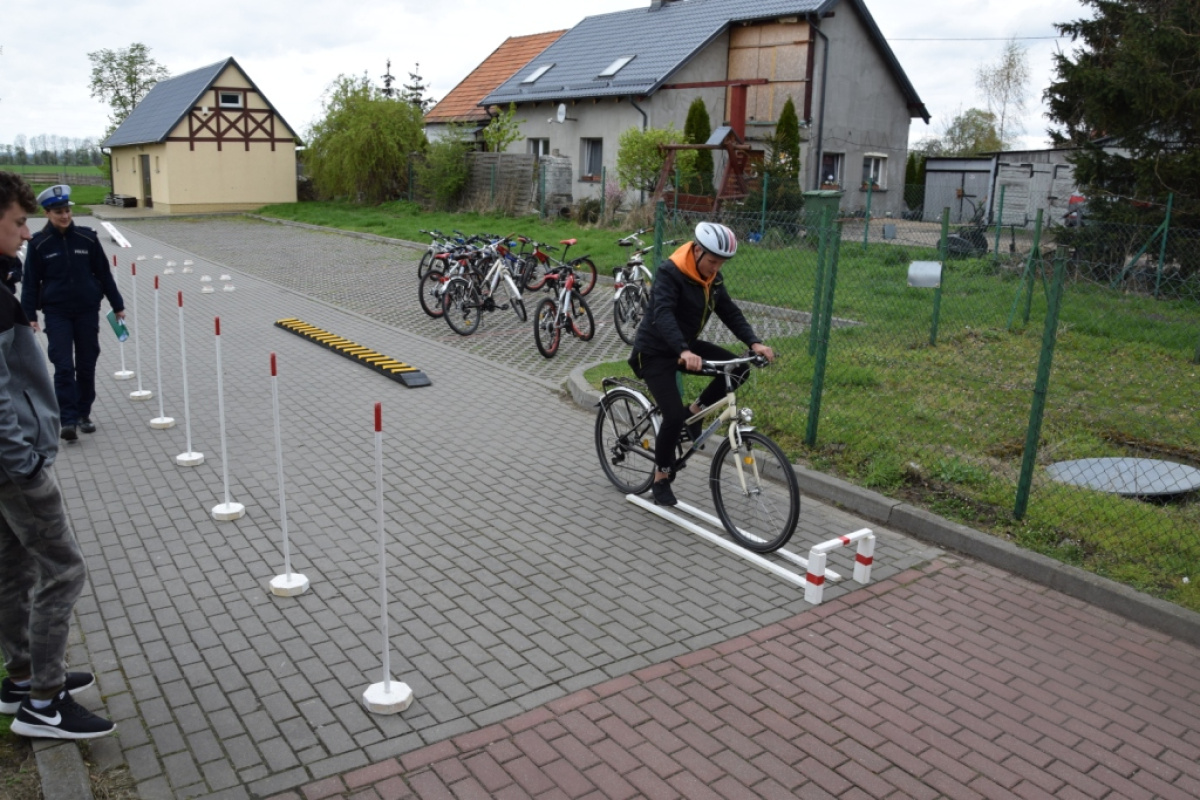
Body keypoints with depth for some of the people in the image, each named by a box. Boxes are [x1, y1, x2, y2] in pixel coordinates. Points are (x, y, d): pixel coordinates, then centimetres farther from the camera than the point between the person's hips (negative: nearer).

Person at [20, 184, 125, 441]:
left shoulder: (87, 238, 1)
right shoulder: (39, 244, -2)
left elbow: (104, 274, 7)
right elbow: (31, 283, 2)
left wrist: (117, 306, 7)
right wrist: (29, 316, -4)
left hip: (88, 311, 2)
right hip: (57, 313, -2)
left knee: (86, 365, 8)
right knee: (64, 366, -9)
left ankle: (83, 414, 21)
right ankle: (68, 419, -7)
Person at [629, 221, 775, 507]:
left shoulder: (713, 278, -1)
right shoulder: (669, 272, -24)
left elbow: (730, 312, -1)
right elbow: (662, 315, -38)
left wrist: (755, 343, -17)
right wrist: (684, 352, -52)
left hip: (687, 346, 7)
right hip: (655, 352, -7)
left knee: (738, 368, -10)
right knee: (674, 415, -17)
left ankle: (695, 411, 8)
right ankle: (661, 478, 5)